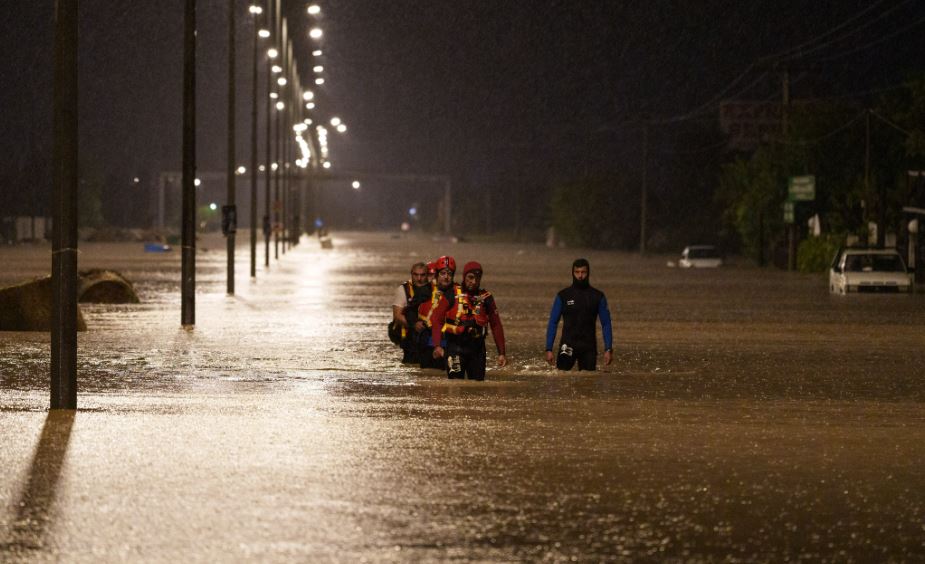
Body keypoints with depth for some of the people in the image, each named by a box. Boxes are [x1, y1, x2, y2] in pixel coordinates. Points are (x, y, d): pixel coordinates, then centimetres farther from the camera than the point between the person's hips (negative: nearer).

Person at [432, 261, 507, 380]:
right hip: (455, 347, -3)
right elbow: (437, 320, -2)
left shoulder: (486, 298, 5)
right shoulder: (452, 296, -3)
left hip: (477, 348, 3)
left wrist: (501, 353, 5)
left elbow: (496, 325, 9)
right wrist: (437, 346, -14)